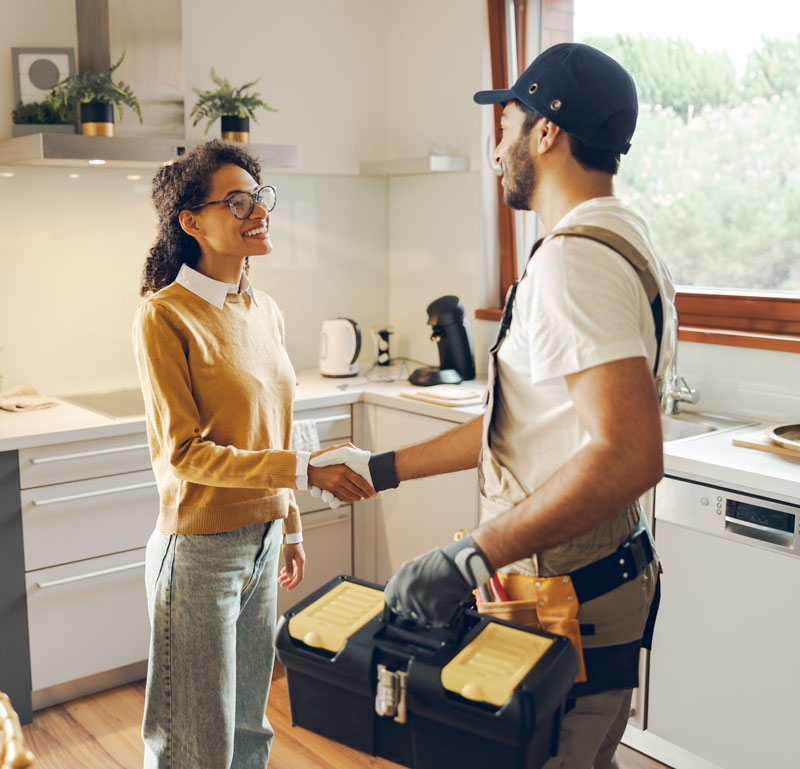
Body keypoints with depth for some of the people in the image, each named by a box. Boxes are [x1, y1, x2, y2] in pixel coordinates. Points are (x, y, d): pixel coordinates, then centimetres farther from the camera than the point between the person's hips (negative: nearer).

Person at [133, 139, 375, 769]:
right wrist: (304, 470, -25)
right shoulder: (165, 316, -16)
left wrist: (292, 526, 18)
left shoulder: (266, 312, 6)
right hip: (200, 547, -6)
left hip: (262, 538, 7)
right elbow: (185, 451, -18)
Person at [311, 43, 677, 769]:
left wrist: (470, 559, -30)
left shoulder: (575, 260, -22)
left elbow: (628, 455, -34)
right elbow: (520, 424, 14)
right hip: (609, 577, 10)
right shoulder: (621, 242, 12)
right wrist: (384, 468, 15)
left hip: (566, 604, -10)